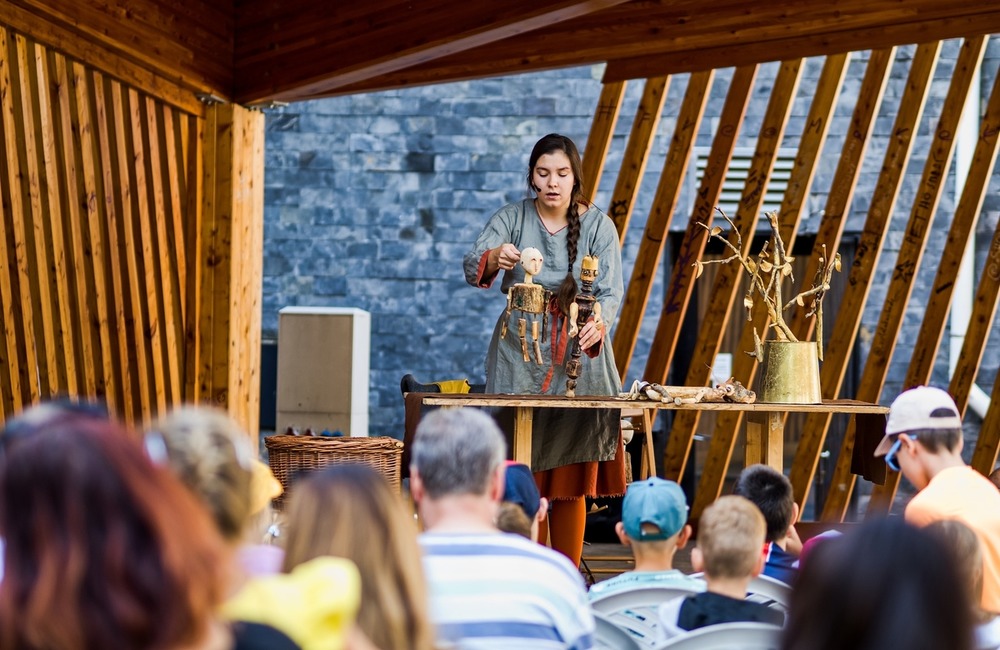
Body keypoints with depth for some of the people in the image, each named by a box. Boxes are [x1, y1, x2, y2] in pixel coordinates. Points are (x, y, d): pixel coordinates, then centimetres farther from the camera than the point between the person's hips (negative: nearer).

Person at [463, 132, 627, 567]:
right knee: (523, 479, -2)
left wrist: (598, 324, -31)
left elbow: (611, 290, -9)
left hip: (578, 357, 0)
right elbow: (472, 268, -13)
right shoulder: (511, 219, 2)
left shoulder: (598, 225, 2)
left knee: (571, 480, 1)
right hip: (519, 354, 0)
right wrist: (493, 258, -37)